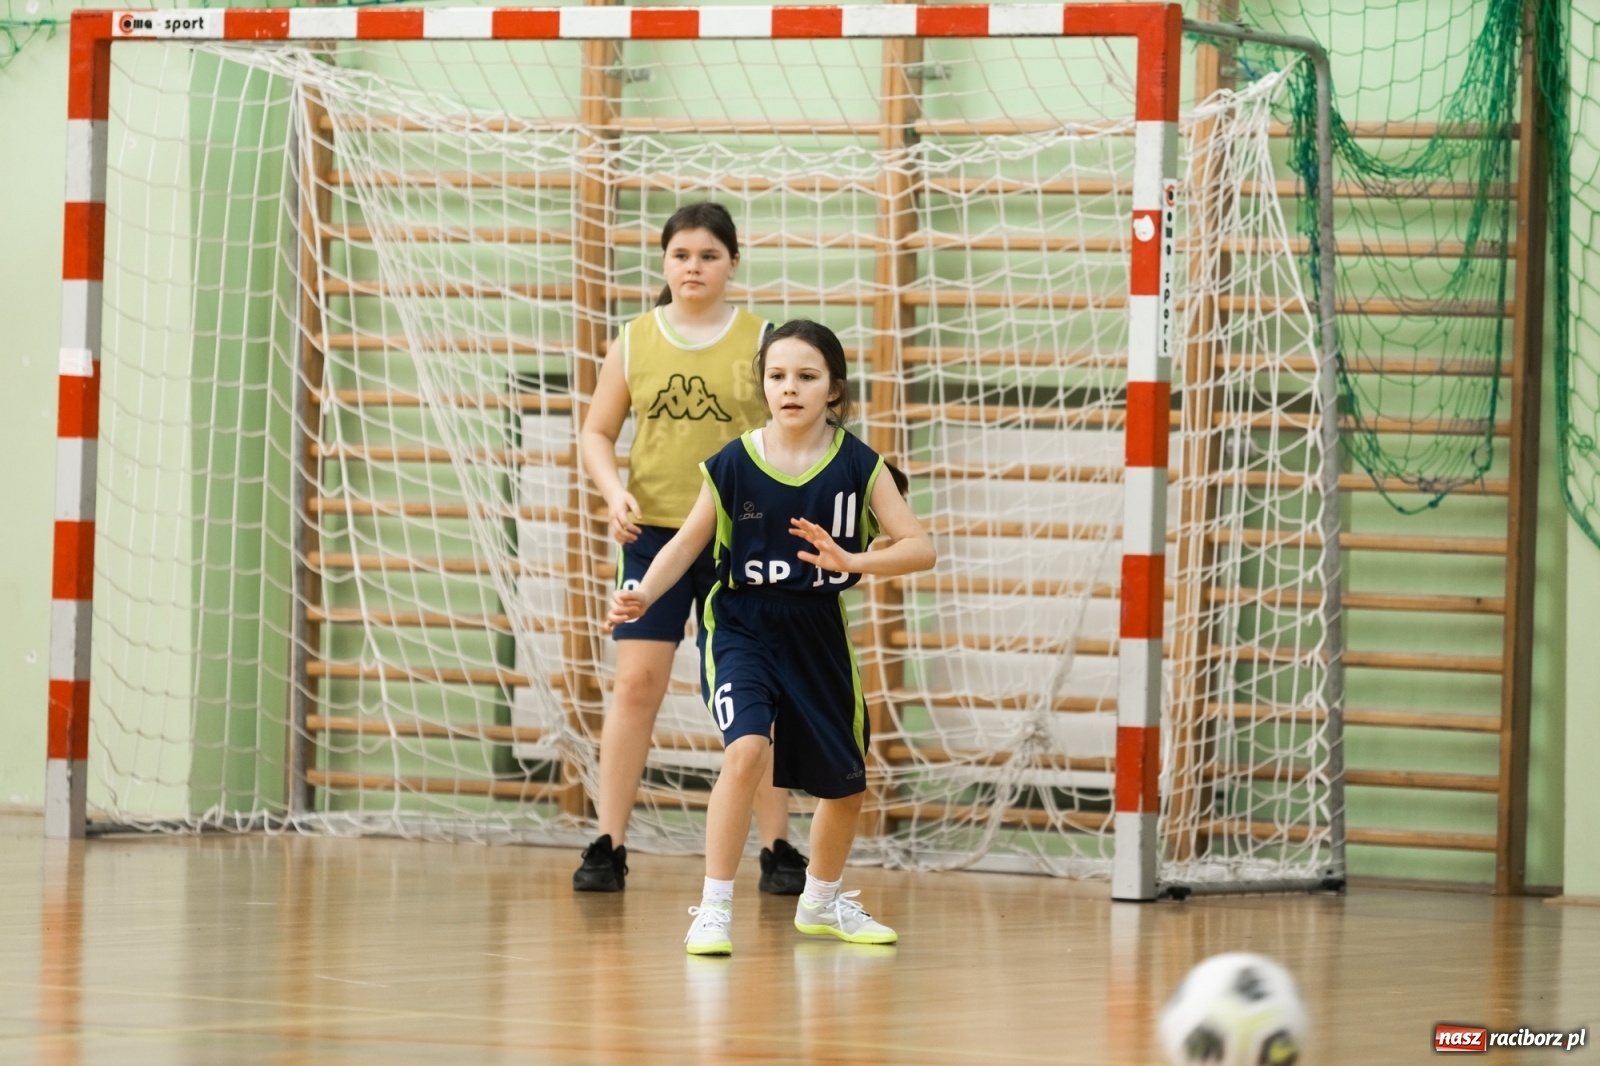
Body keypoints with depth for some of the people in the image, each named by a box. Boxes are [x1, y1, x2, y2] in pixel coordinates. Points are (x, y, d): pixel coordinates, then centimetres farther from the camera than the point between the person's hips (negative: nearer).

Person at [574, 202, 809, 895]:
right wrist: (614, 492, -9)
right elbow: (596, 432, 9)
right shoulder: (635, 340, 6)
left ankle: (777, 850, 10)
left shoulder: (760, 341, 2)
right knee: (636, 683, -5)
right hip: (653, 532, 1)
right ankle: (608, 846, 0)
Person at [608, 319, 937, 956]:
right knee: (747, 750, -28)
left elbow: (919, 548, -11)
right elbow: (689, 541, 1)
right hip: (743, 626, -3)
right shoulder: (733, 465, -10)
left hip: (818, 633, 3)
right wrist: (642, 597, -15)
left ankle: (822, 903, 44)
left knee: (845, 784, 16)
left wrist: (853, 561, -28)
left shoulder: (857, 466, -8)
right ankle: (715, 910, -19)